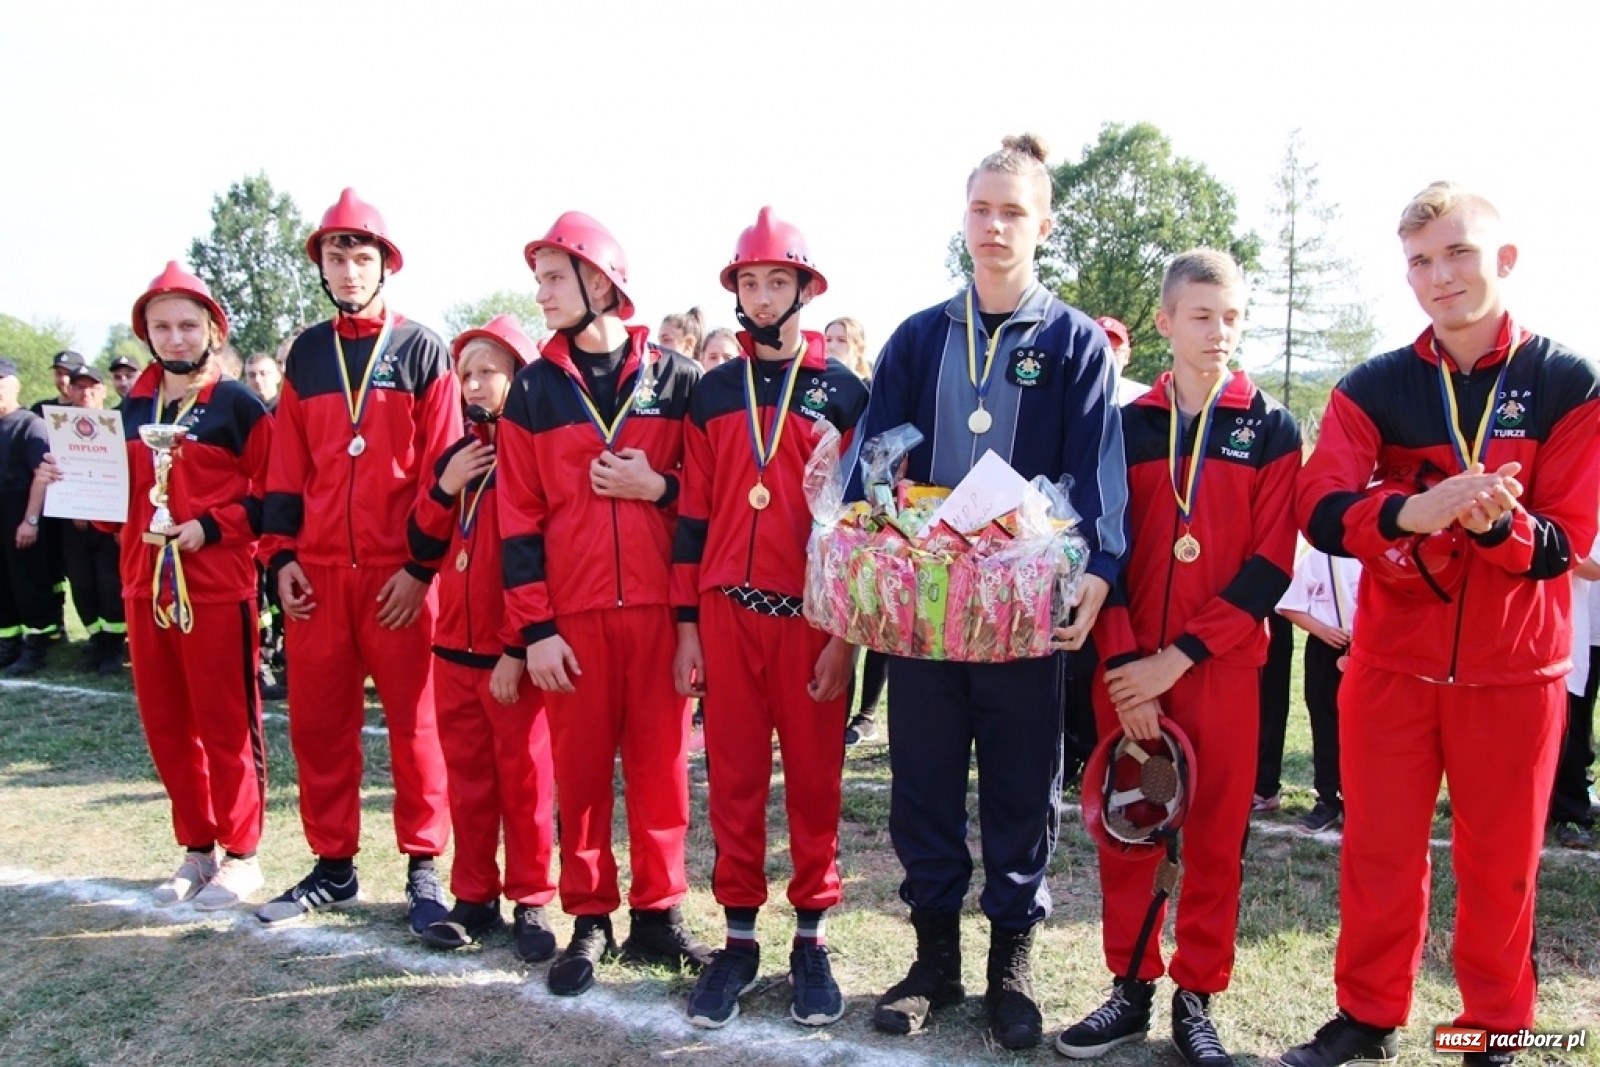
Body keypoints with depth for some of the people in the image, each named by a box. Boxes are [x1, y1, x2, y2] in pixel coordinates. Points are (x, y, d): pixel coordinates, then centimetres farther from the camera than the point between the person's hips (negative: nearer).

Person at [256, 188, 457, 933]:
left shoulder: (421, 351, 1)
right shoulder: (306, 354, 13)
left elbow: (442, 467, -4)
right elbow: (287, 466, 13)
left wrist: (422, 565, -10)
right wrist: (281, 555, 4)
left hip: (400, 574, -4)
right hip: (317, 571, 4)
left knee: (414, 722, 2)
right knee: (317, 720, 9)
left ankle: (423, 865, 15)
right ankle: (333, 865, 23)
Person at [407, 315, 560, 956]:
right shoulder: (456, 457, 12)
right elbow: (422, 548, 10)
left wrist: (518, 650, -17)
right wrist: (444, 487, -7)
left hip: (513, 656, -6)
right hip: (454, 645, 6)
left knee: (525, 781, 4)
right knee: (467, 777, 14)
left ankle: (531, 902, 17)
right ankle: (474, 897, 26)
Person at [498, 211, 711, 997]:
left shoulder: (674, 377, 4)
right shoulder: (533, 389, 6)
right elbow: (519, 516, 2)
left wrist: (657, 487, -12)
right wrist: (535, 627, -4)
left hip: (660, 607, 0)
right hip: (572, 612, 1)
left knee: (659, 763, 5)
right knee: (579, 766, 6)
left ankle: (657, 915, 20)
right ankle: (590, 919, 21)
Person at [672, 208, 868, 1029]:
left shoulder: (843, 392, 2)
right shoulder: (711, 393, 10)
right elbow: (693, 514, 8)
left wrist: (847, 633, -6)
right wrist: (686, 626, 4)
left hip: (813, 617, -2)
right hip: (727, 613, 2)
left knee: (815, 780, 7)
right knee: (733, 780, 8)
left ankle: (811, 940, 21)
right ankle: (739, 939, 21)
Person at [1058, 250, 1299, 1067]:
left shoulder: (1273, 429, 2)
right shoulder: (1127, 424, 5)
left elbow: (1270, 564, -5)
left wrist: (1180, 656, -13)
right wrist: (1125, 663, -10)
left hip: (1221, 666, -1)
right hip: (1128, 668, 1)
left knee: (1215, 835, 6)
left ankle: (1196, 1000, 21)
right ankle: (1130, 988, 23)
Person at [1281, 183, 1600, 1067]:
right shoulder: (1372, 387, -1)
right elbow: (1318, 511, -13)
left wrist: (1496, 521, -28)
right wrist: (1413, 510, -32)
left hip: (1514, 668, -1)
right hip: (1391, 661, 1)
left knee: (1499, 861, 10)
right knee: (1378, 849, 10)